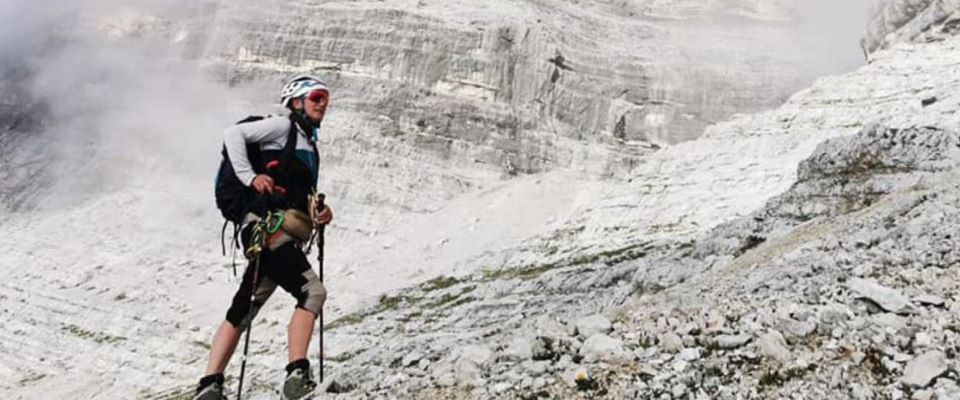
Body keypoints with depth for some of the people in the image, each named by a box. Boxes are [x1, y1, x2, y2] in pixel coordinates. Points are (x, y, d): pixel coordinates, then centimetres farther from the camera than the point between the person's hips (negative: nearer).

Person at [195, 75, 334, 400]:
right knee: (312, 292, -20)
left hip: (283, 236, 9)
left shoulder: (308, 144, 30)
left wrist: (318, 212, 8)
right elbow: (233, 134, -5)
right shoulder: (283, 125, 5)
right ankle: (297, 373, -25)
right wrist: (250, 177, -15)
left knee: (243, 310, 5)